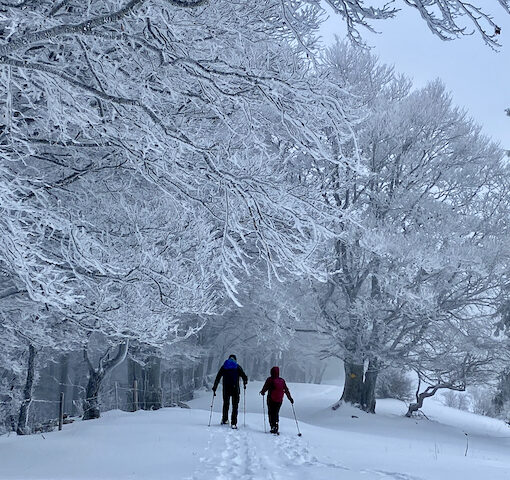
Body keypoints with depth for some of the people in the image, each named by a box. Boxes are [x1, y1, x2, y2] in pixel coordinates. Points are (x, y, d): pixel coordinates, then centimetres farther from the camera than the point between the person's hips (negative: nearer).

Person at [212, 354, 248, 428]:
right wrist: (245, 384, 19)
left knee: (226, 404, 20)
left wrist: (214, 388, 12)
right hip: (235, 389, -2)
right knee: (235, 406, 1)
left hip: (226, 389, 2)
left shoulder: (223, 367, 9)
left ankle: (224, 420, 27)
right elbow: (244, 377, -1)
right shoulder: (237, 367, 4)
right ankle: (234, 423, -6)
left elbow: (217, 378, 7)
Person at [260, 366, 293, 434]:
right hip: (279, 400, 4)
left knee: (271, 414, 3)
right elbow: (286, 390, 8)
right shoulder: (282, 381, 3)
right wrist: (290, 398, 17)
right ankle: (276, 427, 12)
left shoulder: (269, 380, -7)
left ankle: (273, 427, -10)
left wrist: (262, 392, 16)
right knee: (276, 414, 16)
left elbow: (265, 388, -6)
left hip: (271, 400, -4)